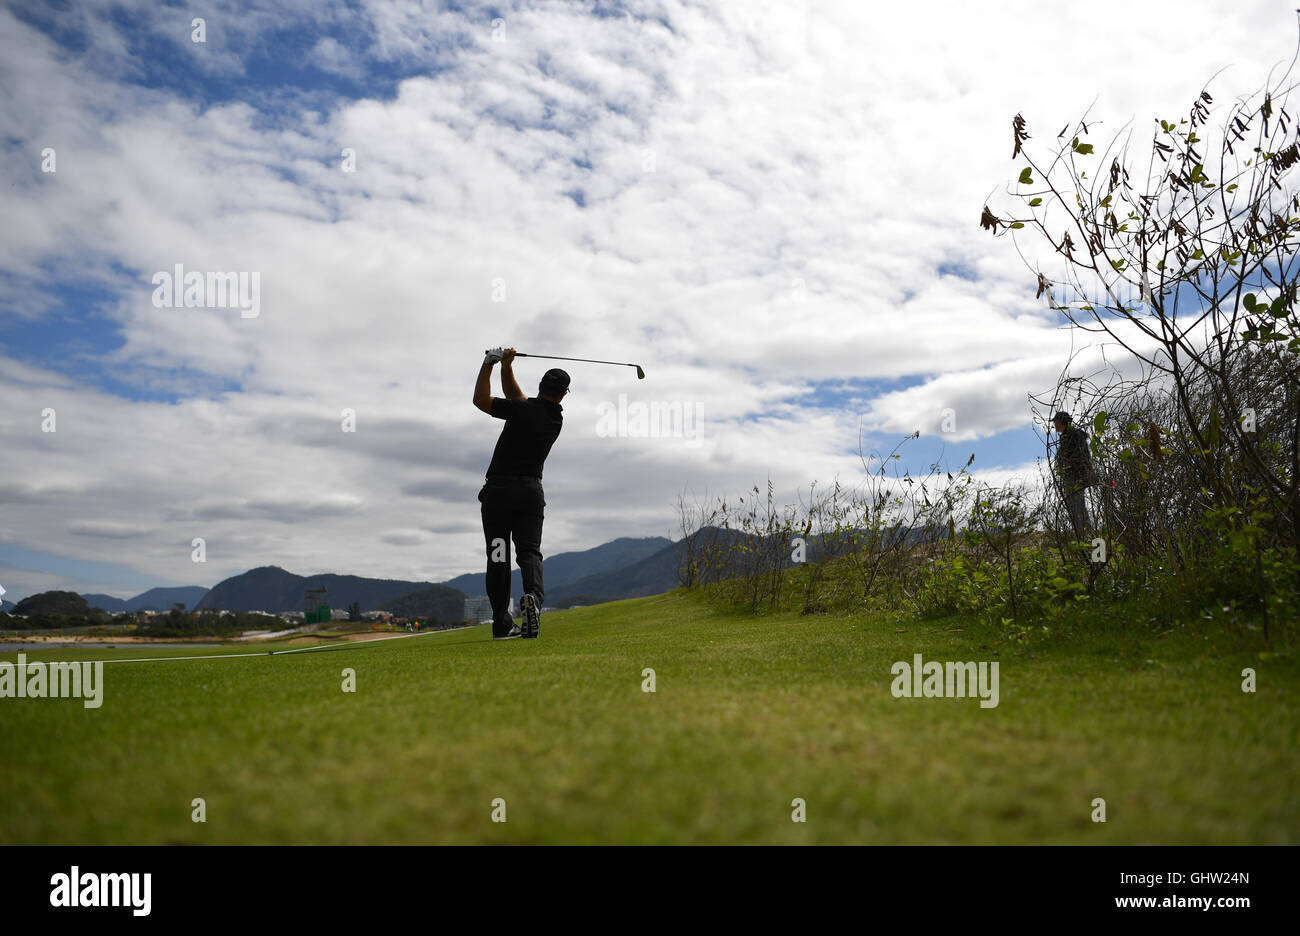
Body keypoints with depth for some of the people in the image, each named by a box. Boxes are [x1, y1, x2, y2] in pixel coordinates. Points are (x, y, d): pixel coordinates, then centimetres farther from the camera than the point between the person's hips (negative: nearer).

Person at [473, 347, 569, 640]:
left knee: (498, 556, 3)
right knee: (529, 551, 3)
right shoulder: (557, 418, 7)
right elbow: (515, 397, 17)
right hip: (531, 491, 3)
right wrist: (507, 366, 9)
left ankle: (502, 624, 2)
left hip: (498, 489, -3)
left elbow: (481, 399, 2)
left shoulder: (523, 410, -11)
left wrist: (489, 363, 9)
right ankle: (533, 595, -29)